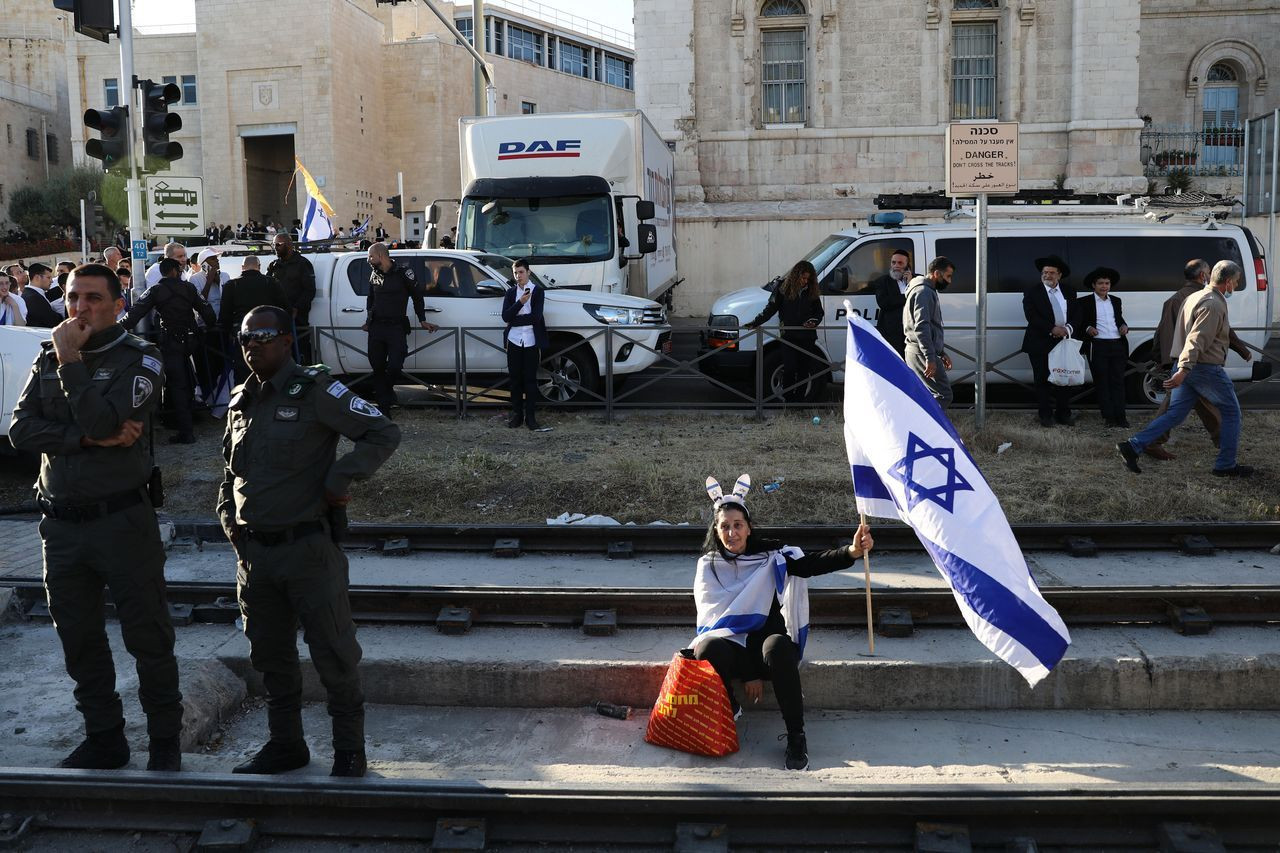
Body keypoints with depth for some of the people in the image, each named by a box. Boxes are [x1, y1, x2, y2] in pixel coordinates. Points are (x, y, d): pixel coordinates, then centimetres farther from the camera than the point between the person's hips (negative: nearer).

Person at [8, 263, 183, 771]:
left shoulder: (139, 360, -6)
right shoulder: (47, 359, 10)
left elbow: (100, 419, -21)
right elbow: (21, 430, -4)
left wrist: (71, 359, -15)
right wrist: (91, 438, -17)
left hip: (122, 520, -5)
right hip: (61, 524, 5)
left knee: (148, 637, 3)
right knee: (79, 641, 14)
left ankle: (165, 740, 16)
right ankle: (104, 739, 28)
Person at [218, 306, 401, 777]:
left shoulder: (315, 391, -10)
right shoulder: (240, 401, 11)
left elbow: (384, 432, -13)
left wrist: (339, 480, -18)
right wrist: (228, 515, 11)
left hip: (308, 547, -7)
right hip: (253, 551, 7)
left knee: (333, 655, 2)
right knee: (270, 656, 16)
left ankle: (349, 750, 17)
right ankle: (285, 745, 32)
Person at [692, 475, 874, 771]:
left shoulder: (770, 555, -1)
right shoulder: (709, 565, 1)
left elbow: (811, 564, -18)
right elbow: (715, 617, -4)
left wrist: (851, 552, -40)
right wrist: (747, 672, -11)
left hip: (769, 641, -1)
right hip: (731, 646, 1)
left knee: (777, 646, -37)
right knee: (708, 648, -34)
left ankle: (796, 737, -26)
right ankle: (728, 711, -3)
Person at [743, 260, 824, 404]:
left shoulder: (811, 291, 7)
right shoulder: (782, 288, -1)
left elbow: (819, 312, 14)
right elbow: (770, 308, 2)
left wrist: (814, 321, -8)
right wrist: (756, 322, -8)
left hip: (807, 337, 3)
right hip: (789, 336, -3)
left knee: (803, 370, 6)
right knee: (789, 369, -7)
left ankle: (799, 400, 16)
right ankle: (788, 400, 4)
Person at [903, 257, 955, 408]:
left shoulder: (928, 291, 24)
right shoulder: (924, 291, -11)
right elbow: (921, 327, -22)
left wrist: (941, 353, 26)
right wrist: (930, 358, -26)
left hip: (917, 352, 11)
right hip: (922, 353, -11)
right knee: (944, 395, -13)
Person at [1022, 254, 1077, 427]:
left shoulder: (1069, 292, 11)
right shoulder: (1031, 291, -2)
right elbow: (1031, 317, -12)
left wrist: (1067, 328, -12)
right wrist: (1052, 329, -18)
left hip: (1064, 342, 3)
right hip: (1040, 344, -3)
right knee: (1043, 380, 1)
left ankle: (1064, 414, 14)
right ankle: (1046, 416, 7)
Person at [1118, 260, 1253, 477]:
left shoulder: (1195, 297, 14)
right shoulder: (1213, 305, -17)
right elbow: (1196, 340, -27)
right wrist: (1183, 369, -33)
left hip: (1190, 368, 9)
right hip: (1207, 369, -9)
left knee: (1175, 414, 7)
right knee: (1231, 412, 7)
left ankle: (1132, 446, -5)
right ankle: (1226, 464, 13)